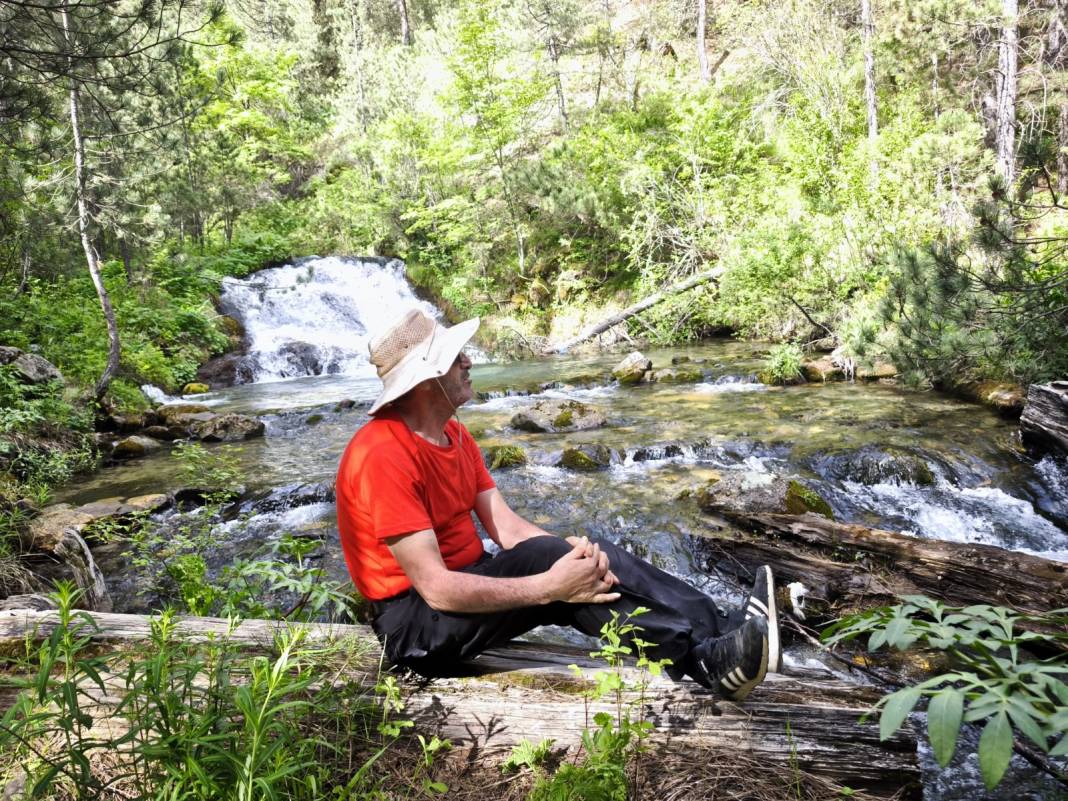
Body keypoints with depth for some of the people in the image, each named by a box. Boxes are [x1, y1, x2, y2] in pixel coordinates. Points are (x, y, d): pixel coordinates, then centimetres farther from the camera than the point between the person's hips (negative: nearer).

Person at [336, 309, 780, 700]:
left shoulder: (453, 435, 5)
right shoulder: (384, 456, -24)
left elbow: (506, 526, -1)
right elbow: (436, 588, -28)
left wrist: (571, 554, -21)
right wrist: (548, 586, -29)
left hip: (464, 582, 8)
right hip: (414, 620, -8)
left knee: (588, 560, -13)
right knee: (548, 554, -28)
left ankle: (718, 636, -18)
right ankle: (707, 658, -23)